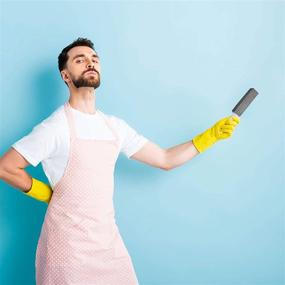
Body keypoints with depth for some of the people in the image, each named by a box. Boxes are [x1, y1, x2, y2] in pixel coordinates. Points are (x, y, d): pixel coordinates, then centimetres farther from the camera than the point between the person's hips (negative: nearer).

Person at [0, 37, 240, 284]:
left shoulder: (116, 126, 5)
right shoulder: (55, 127, -13)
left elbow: (166, 159, 8)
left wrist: (212, 135, 3)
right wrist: (46, 193, -4)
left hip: (109, 239, 6)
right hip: (69, 244, -5)